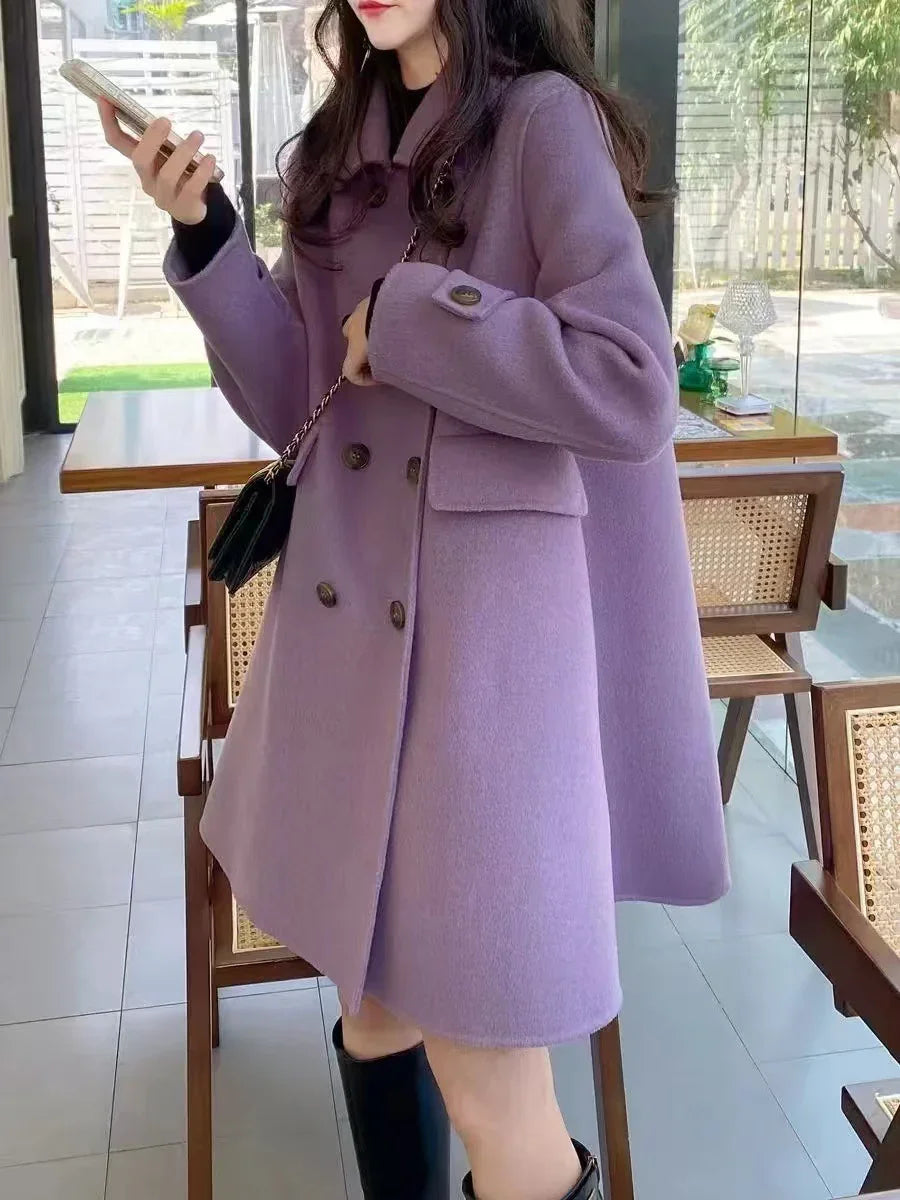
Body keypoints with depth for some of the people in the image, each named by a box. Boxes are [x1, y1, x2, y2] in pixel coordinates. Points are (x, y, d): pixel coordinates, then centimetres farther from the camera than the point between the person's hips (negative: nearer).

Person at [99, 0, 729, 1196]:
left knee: (494, 1104, -1)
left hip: (490, 627, -6)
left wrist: (407, 316, -14)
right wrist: (205, 237, -2)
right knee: (373, 992, 20)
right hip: (346, 623, 7)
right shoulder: (335, 154, 13)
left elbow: (633, 389, -19)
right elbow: (294, 407, 10)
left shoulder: (544, 121, -7)